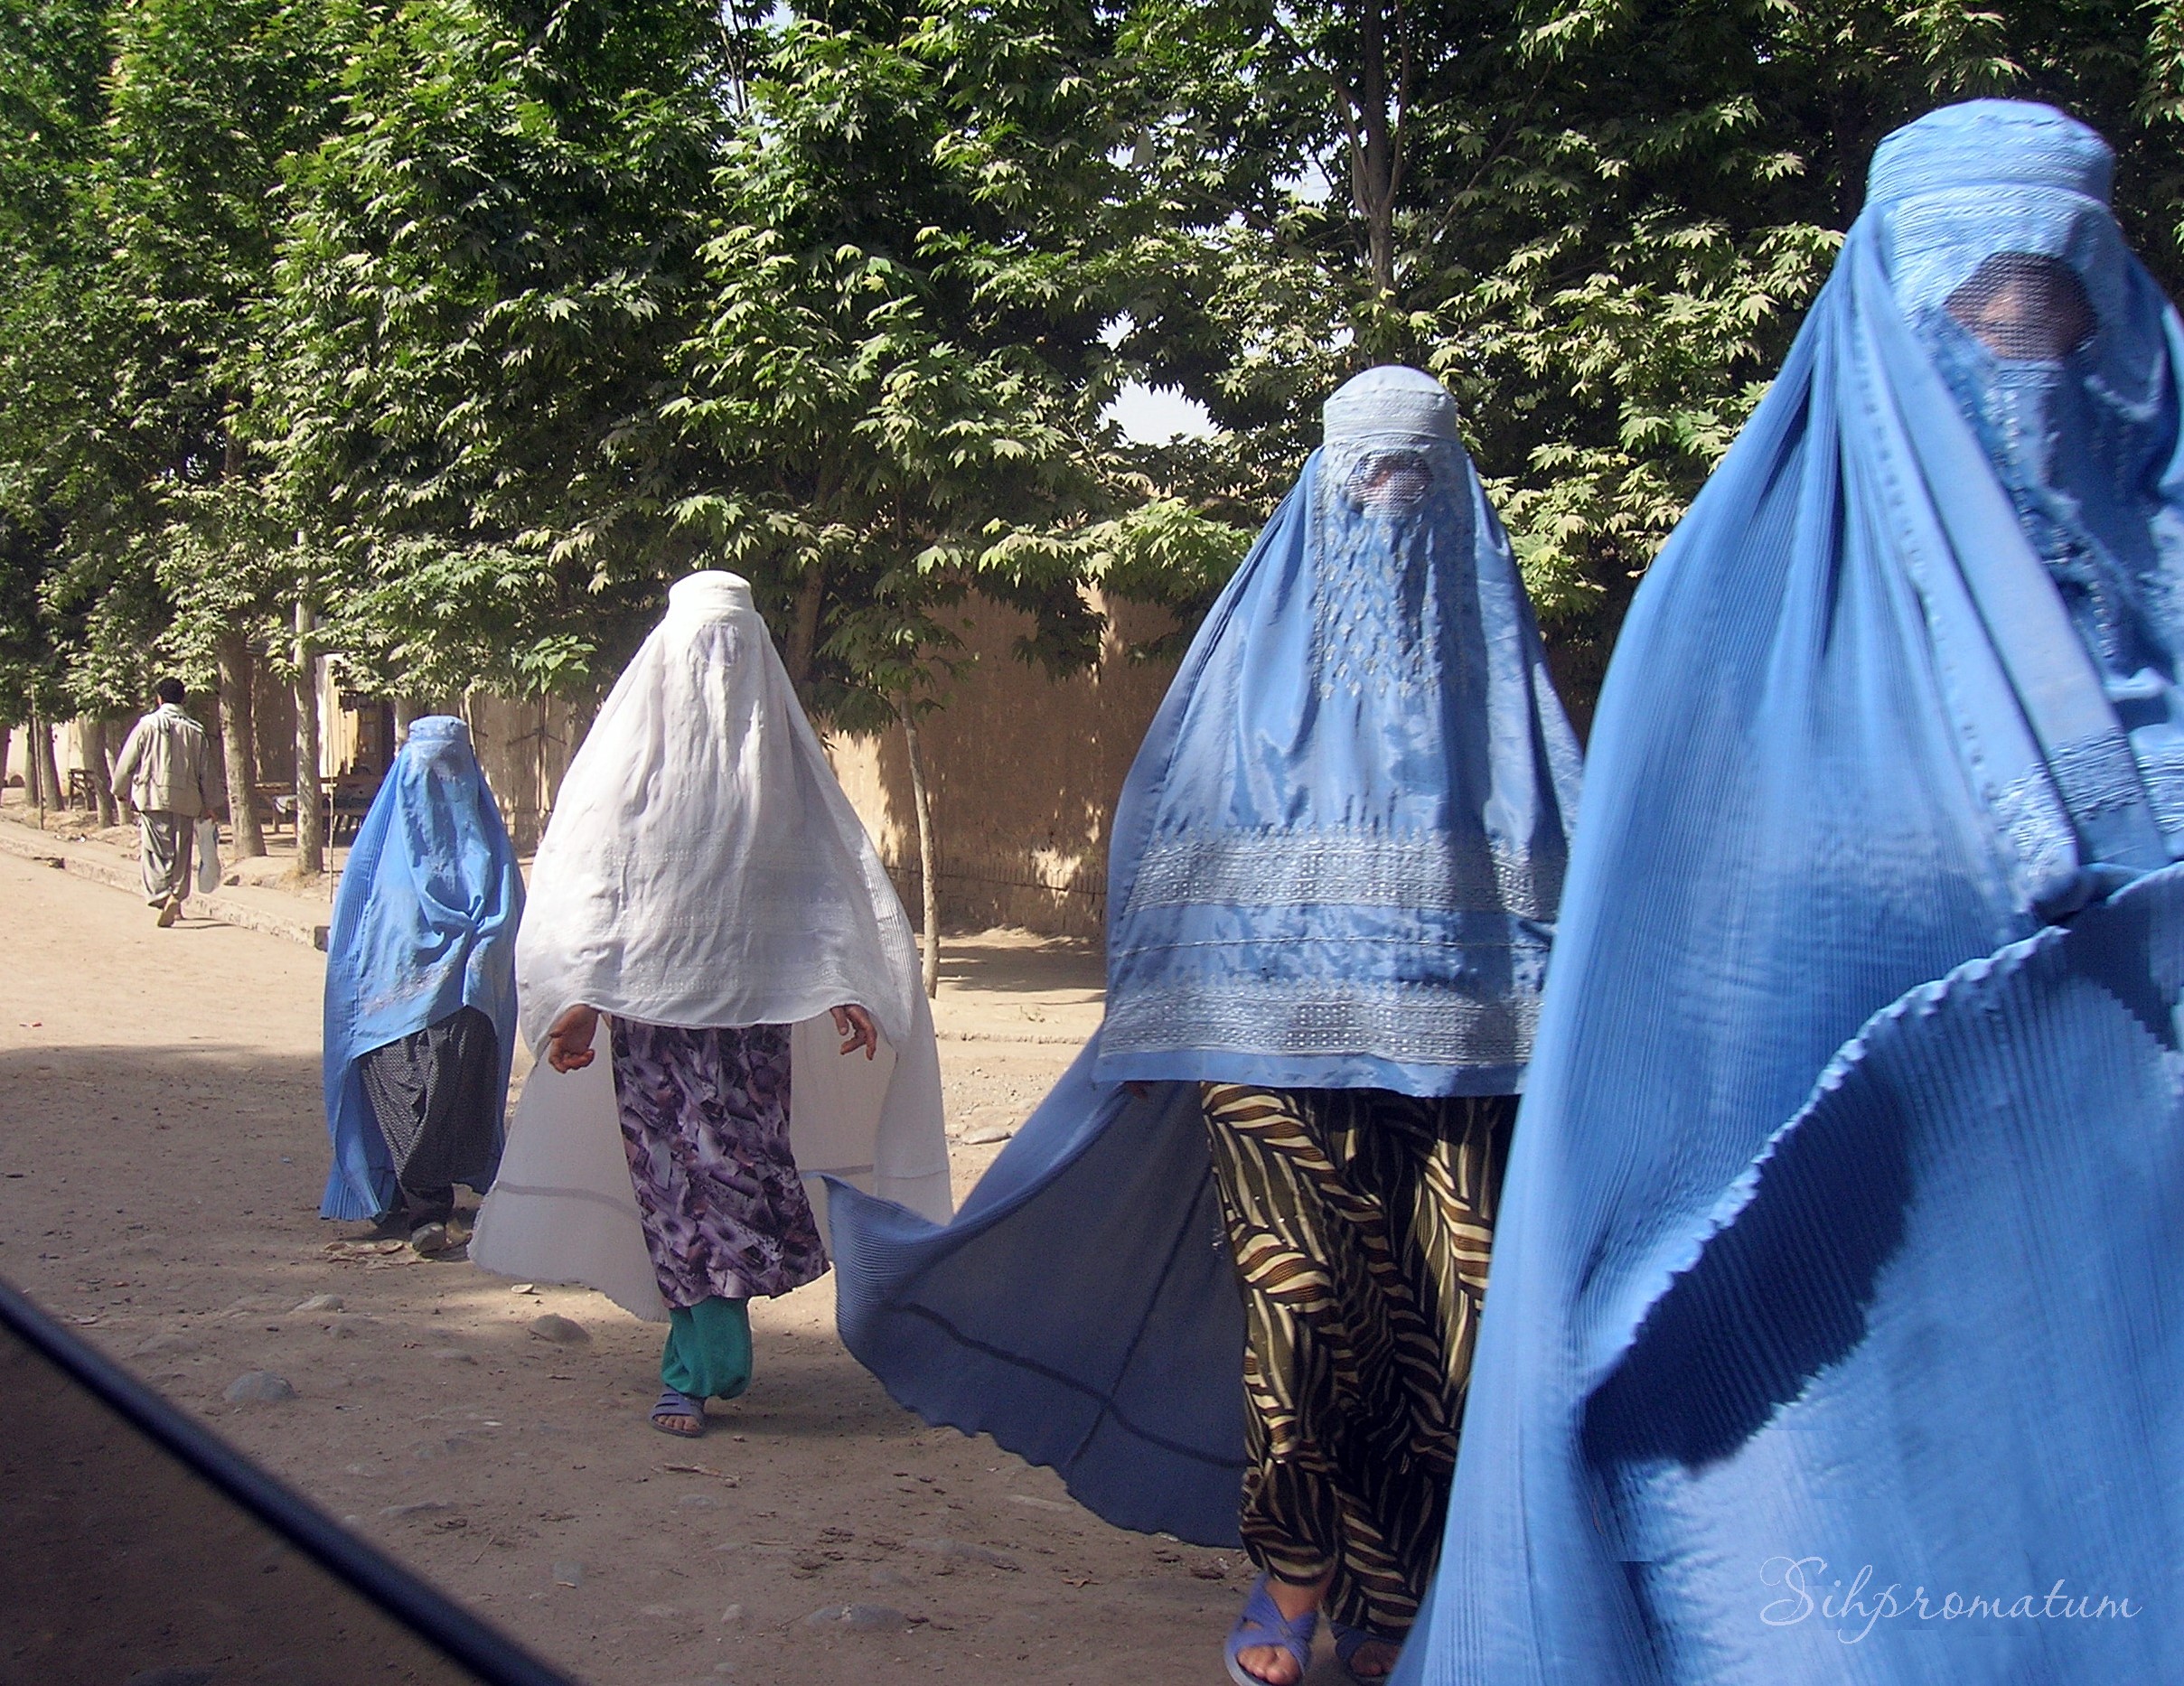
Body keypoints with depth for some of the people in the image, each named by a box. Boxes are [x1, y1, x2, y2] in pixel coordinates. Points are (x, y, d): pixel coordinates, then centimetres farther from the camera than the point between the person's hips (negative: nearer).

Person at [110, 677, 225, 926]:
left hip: (153, 796, -3)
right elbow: (207, 770, 11)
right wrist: (211, 804, 19)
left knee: (156, 850, -5)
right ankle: (177, 898, 8)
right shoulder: (195, 730, 7)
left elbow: (127, 761, 2)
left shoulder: (148, 724, -1)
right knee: (181, 851, 10)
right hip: (186, 798, 3)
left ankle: (164, 896, -22)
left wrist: (121, 789, 18)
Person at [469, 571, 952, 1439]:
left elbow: (828, 869, 7)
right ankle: (711, 1355, 8)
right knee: (677, 1172, -2)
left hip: (753, 1001, 1)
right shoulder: (632, 749, 5)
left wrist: (842, 984, -3)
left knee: (736, 1165, -6)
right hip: (649, 1000, -1)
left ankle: (693, 1366, 3)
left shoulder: (777, 754, 9)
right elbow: (583, 871, 1)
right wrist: (578, 993, -9)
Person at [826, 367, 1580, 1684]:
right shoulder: (1265, 633, 13)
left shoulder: (1487, 645, 14)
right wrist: (1157, 1022, 1)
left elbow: (1561, 838, 10)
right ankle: (1292, 1575, 6)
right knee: (1296, 1293, -10)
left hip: (1447, 1041, 1)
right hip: (1272, 1022, -1)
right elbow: (1178, 820, 9)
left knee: (1435, 1306, -4)